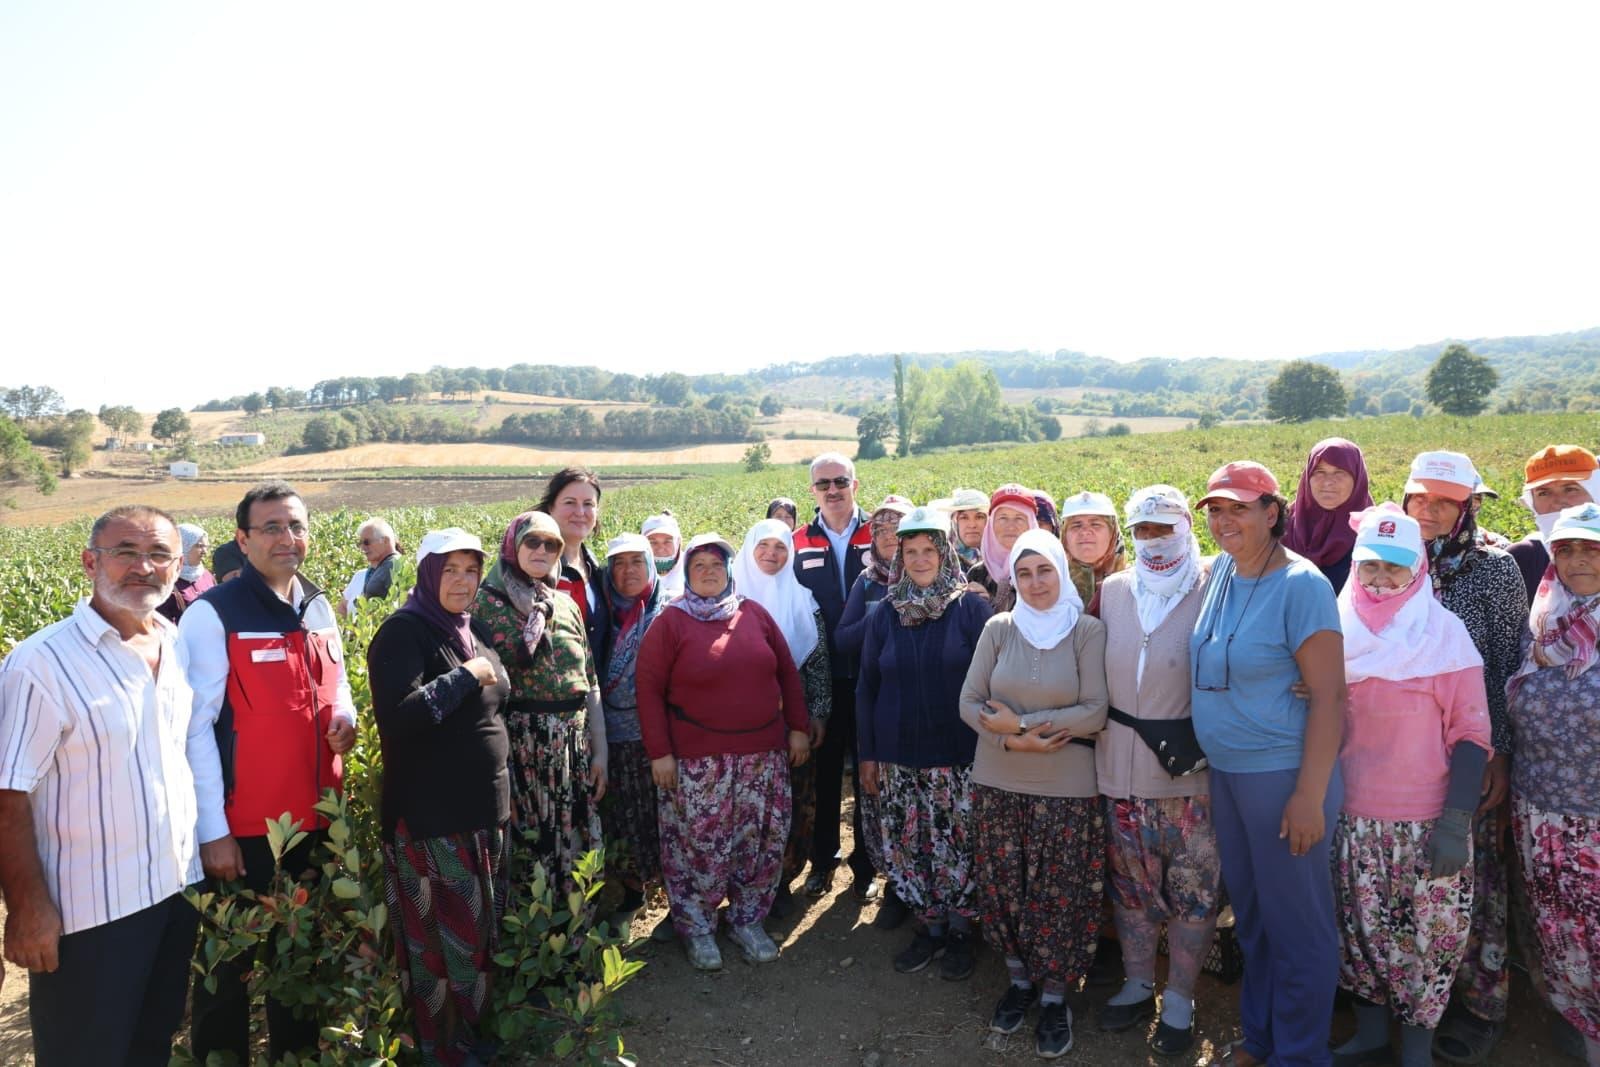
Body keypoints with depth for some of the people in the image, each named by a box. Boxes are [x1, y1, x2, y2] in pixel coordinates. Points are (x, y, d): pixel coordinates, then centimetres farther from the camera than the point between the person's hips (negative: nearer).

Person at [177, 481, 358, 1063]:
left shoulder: (320, 607, 7)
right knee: (230, 962, 10)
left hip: (317, 818, 6)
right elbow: (196, 728, -14)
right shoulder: (212, 615, -13)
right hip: (243, 825, -6)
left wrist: (345, 714, -5)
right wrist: (212, 830, -16)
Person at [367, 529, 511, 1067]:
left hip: (485, 808, 8)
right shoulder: (403, 632, -14)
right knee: (441, 935, 3)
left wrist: (504, 795, 20)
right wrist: (465, 677, -20)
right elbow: (397, 716, -29)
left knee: (480, 927, 17)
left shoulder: (475, 633, 10)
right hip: (431, 816, -8)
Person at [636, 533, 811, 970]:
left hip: (763, 754, 4)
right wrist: (660, 752, -9)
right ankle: (697, 928, 23)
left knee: (762, 842, 10)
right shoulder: (670, 623, -4)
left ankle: (748, 921, 28)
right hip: (697, 761, -3)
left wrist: (798, 727, 7)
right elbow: (650, 690, -6)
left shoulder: (755, 614, 7)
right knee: (698, 846, 3)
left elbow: (788, 674, 11)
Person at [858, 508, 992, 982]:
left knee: (957, 845, 1)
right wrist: (867, 754, 6)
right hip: (898, 754, 3)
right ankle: (930, 926, 25)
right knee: (907, 845, 7)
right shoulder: (883, 613, 5)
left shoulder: (972, 609, -3)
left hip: (958, 752, -3)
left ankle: (959, 930, 21)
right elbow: (867, 686, 9)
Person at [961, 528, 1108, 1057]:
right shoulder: (997, 628, 0)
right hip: (997, 783, 2)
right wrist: (1011, 741, -15)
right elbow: (969, 702, 0)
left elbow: (1095, 712, -11)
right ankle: (1020, 979, 32)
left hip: (1066, 788, -2)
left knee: (1059, 894, 5)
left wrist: (1021, 722, -14)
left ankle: (1054, 995, 24)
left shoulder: (1088, 631, -6)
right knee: (1003, 887, 11)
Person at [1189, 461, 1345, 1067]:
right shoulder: (1221, 571, 4)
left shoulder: (1301, 585, -16)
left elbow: (1329, 695, -17)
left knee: (1297, 923, 8)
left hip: (1282, 773, -7)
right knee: (1249, 913, 20)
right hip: (1224, 771, 7)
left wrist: (1310, 795, -19)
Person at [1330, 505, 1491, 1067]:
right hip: (1353, 816, 3)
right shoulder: (1340, 632, 4)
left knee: (1428, 934, 5)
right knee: (1362, 926, 13)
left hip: (1426, 821, -3)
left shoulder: (1443, 632, -6)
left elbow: (1471, 734, -7)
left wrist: (1456, 821, -13)